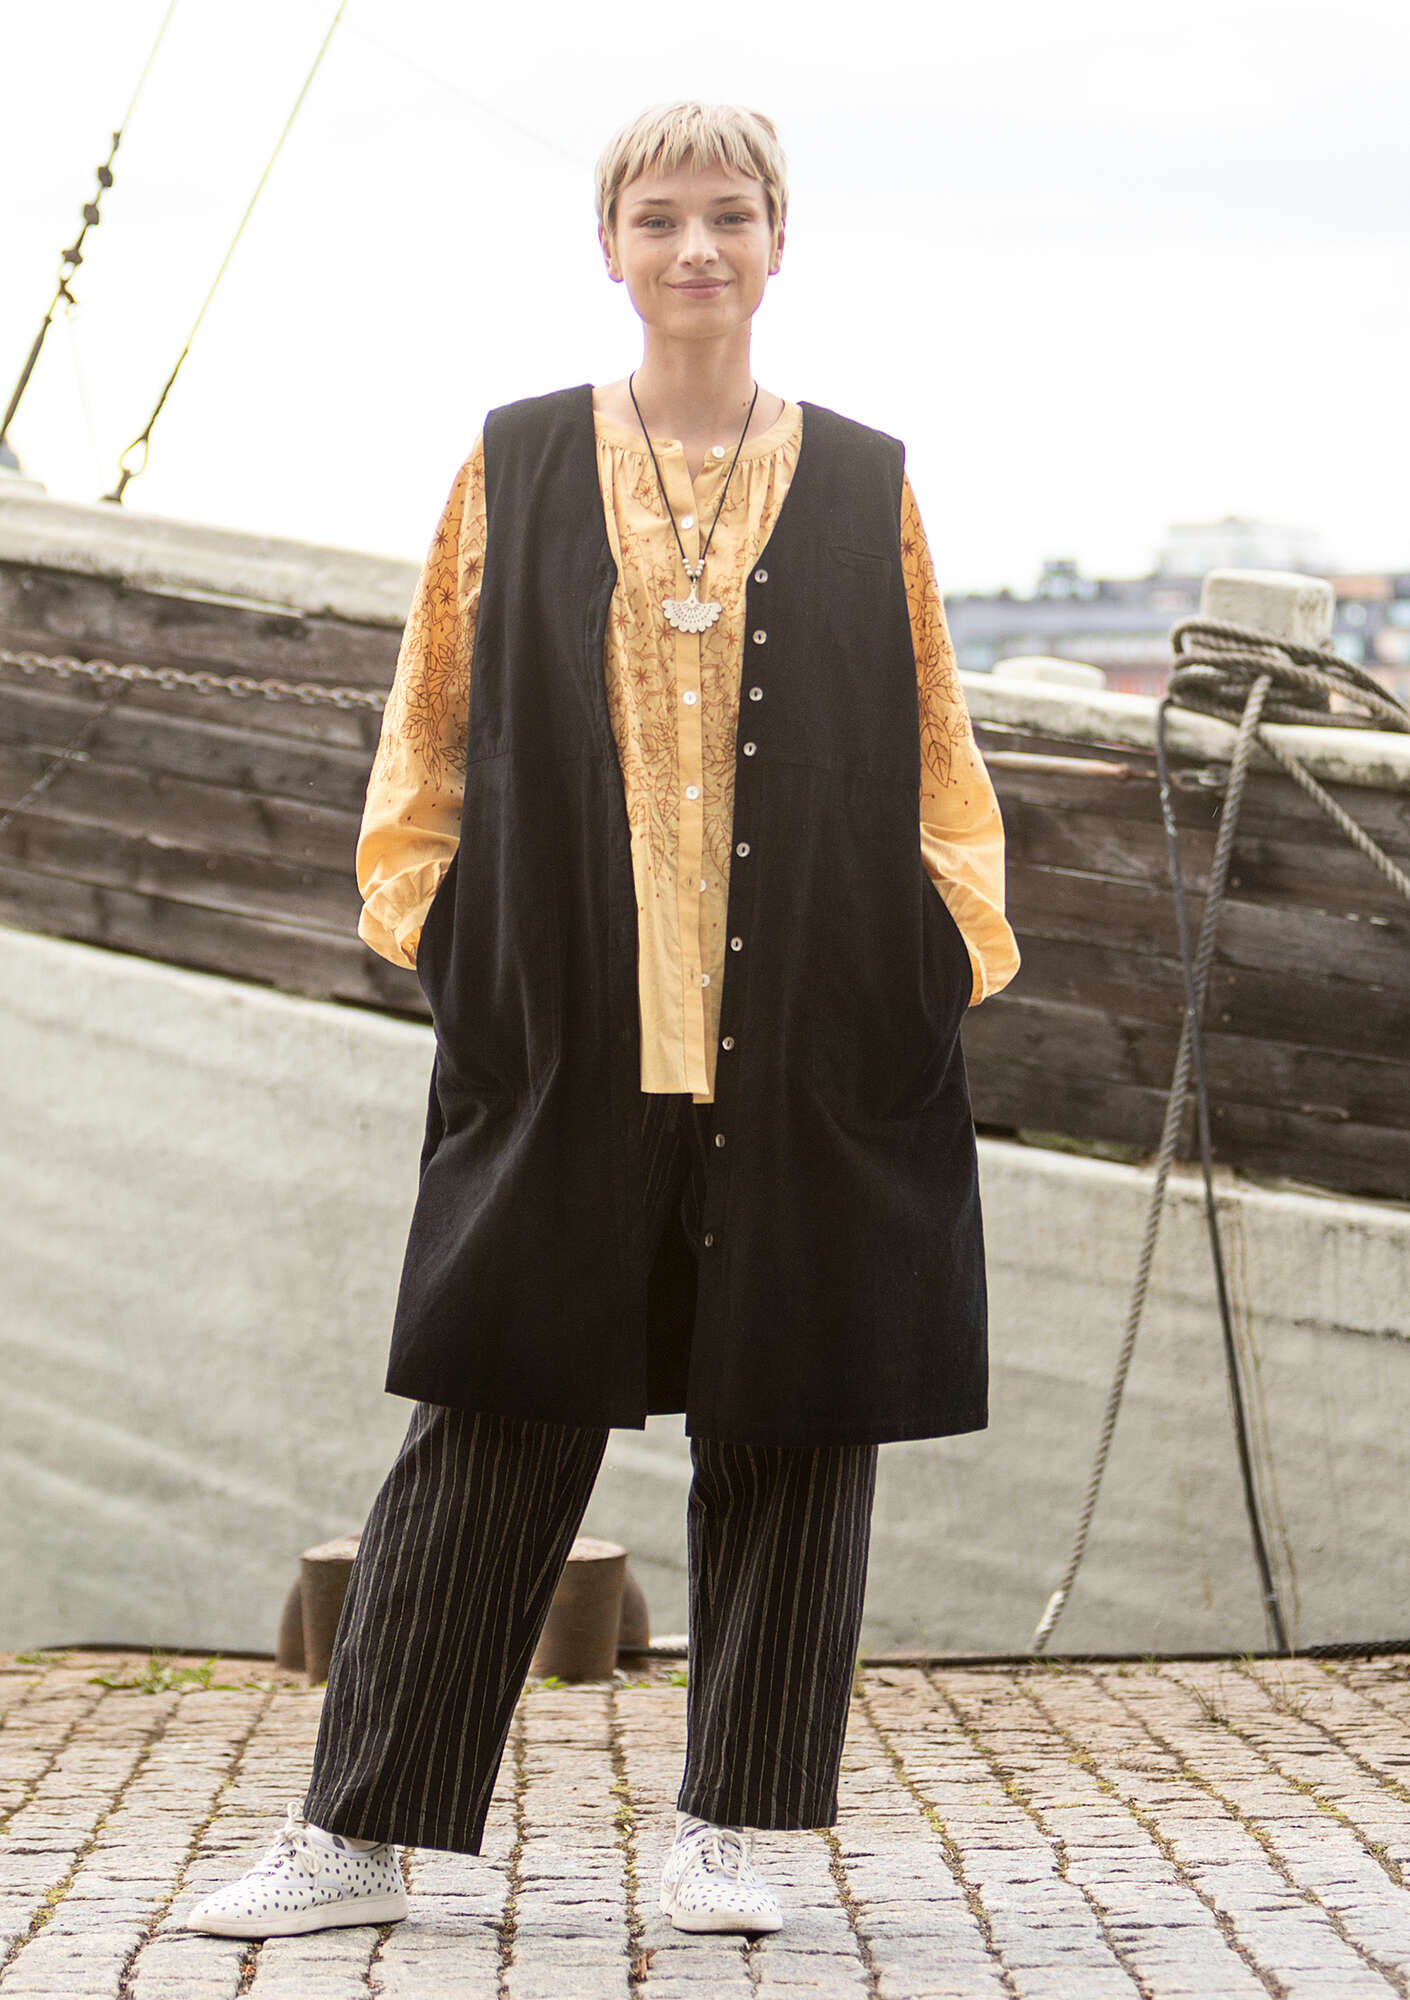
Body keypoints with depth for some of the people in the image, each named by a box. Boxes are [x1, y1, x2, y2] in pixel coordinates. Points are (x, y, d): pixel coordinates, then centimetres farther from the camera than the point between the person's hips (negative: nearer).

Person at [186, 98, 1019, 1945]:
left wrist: (953, 930, 0)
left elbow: (934, 745, 11)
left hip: (810, 1053, 1)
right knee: (493, 1431, 1)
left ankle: (727, 1830, 17)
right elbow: (434, 724, 11)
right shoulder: (515, 470, 7)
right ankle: (359, 1833, 8)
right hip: (562, 1042, 0)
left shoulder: (865, 489, 8)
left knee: (790, 1430, 4)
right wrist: (422, 915, 2)